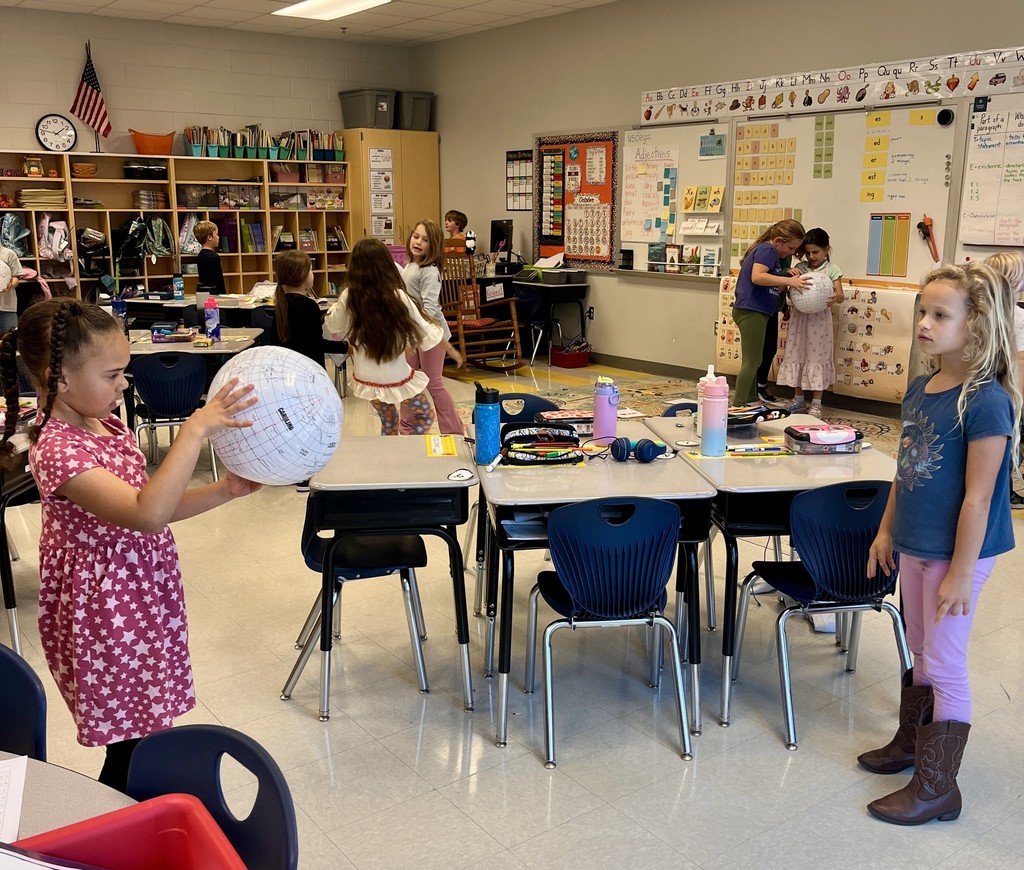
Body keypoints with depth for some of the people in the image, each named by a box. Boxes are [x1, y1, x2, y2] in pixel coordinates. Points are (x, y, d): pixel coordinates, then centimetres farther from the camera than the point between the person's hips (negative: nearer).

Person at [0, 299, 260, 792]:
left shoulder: (105, 424, 5)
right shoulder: (58, 451, -25)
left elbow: (149, 508, 11)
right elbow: (147, 515, -38)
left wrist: (225, 491, 0)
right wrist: (194, 432, -37)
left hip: (144, 600, 9)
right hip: (109, 619, -9)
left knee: (147, 734, 19)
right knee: (132, 752, 3)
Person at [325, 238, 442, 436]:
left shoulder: (349, 297, -13)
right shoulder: (398, 297, -23)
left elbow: (334, 326, 8)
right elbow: (427, 338, -13)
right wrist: (436, 329, 9)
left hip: (366, 378, 4)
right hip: (396, 378, -4)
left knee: (388, 423, 26)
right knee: (424, 419, 20)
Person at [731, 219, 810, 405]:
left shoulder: (765, 250, 20)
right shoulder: (767, 250, -10)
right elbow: (757, 277, -26)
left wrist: (790, 278, 5)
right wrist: (789, 281, -24)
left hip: (754, 312, 11)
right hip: (751, 311, -11)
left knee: (752, 360, 18)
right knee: (752, 361, -10)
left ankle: (751, 401, 28)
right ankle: (739, 405, -11)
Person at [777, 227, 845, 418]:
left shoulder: (832, 269, 0)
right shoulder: (800, 267, 8)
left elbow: (840, 295, -8)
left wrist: (835, 298, -32)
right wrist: (789, 273, -13)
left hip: (819, 318, -4)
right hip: (799, 317, 4)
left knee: (817, 357, 0)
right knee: (796, 355, 8)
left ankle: (816, 404, 7)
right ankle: (799, 400, 21)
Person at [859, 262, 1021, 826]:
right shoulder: (920, 389, 2)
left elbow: (978, 496, -21)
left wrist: (961, 572, -18)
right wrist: (887, 530, 14)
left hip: (956, 553, -8)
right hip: (914, 546, 8)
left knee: (945, 664, 3)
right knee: (920, 652, 22)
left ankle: (937, 788, 17)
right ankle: (912, 742, 42)